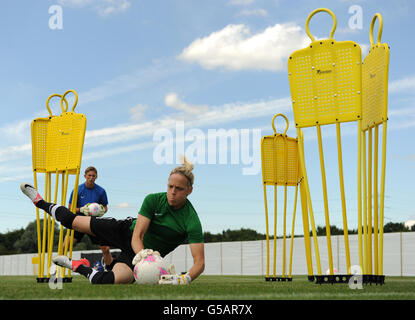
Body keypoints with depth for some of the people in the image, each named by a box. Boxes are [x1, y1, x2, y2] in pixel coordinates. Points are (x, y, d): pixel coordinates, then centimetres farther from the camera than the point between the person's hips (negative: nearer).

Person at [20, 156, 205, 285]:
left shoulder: (192, 221, -26)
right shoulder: (153, 200, -18)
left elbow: (199, 262, -29)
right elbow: (137, 236, -21)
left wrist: (184, 280, -48)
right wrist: (142, 255, -43)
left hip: (150, 253, -2)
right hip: (128, 232, 3)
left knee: (112, 280, -30)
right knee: (74, 221, -1)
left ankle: (80, 267, 3)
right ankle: (41, 203, 30)